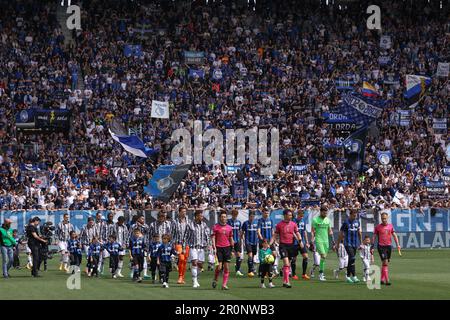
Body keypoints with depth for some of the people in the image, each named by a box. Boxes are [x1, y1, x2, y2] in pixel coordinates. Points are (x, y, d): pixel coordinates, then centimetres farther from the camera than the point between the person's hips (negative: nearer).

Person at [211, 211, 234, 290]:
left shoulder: (229, 228, 11)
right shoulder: (215, 227, 0)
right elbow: (213, 238, -3)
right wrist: (214, 248, -14)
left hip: (227, 248, 3)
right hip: (218, 248, -3)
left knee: (227, 267, -2)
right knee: (219, 267, -9)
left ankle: (224, 284, 2)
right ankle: (215, 280, 16)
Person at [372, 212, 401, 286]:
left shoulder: (390, 226, 8)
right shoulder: (378, 227, 0)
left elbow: (394, 235, 11)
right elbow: (374, 237, 3)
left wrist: (398, 245, 3)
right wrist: (372, 247, -2)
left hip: (389, 246, 4)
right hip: (381, 246, -4)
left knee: (385, 263, 10)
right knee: (385, 263, -13)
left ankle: (382, 279, 21)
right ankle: (387, 280, -16)